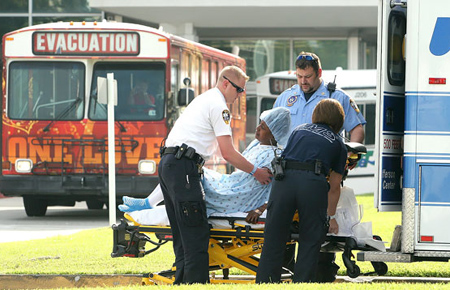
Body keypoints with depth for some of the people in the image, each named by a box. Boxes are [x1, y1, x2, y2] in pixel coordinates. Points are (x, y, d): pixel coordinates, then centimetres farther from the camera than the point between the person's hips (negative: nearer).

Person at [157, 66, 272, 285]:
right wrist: (254, 171, 2)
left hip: (167, 163, 10)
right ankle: (195, 284, -18)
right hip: (183, 168, -10)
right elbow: (228, 154, -8)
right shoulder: (218, 106, -5)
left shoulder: (204, 99, 26)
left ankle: (181, 283, 11)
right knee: (195, 235, -13)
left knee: (182, 234, 11)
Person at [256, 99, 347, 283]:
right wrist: (331, 216, 37)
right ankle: (301, 283, 4)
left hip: (284, 178, 2)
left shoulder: (299, 130, 29)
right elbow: (334, 187, 26)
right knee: (310, 242, 9)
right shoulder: (338, 144, 23)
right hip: (314, 182, -2)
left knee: (273, 239, 8)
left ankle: (265, 283, 7)